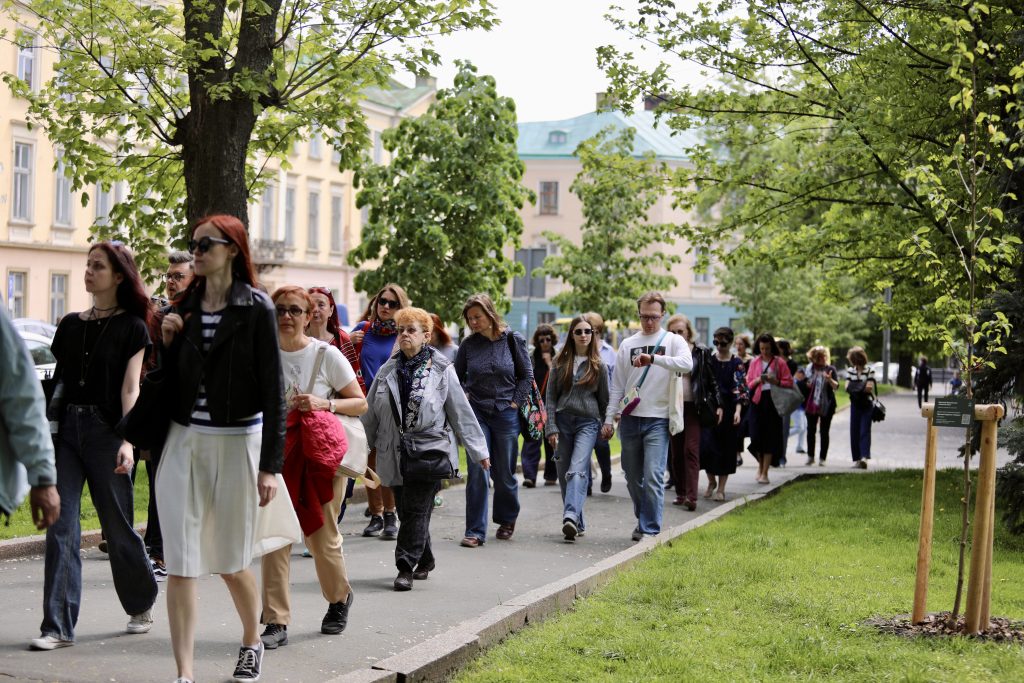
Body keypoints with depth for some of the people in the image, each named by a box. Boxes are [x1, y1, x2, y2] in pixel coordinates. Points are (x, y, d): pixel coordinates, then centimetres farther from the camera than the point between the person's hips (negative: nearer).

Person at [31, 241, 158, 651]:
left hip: (105, 431, -4)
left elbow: (130, 388, -8)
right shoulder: (70, 325, 13)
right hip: (66, 428, 4)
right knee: (61, 528, -4)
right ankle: (58, 627, -4)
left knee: (117, 525, 6)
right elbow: (58, 380, 15)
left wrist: (127, 441, -19)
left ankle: (141, 606, 28)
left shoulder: (131, 327, 0)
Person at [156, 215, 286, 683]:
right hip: (183, 441, 4)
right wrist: (168, 343, -5)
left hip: (236, 442, -4)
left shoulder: (255, 308, -6)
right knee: (180, 562, -3)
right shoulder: (186, 307, 8)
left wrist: (270, 465, -12)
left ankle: (252, 643, 35)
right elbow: (173, 380, 14)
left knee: (231, 561, 9)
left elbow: (272, 389, -8)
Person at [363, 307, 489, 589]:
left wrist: (478, 450, 2)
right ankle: (425, 560, 28)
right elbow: (370, 412, 14)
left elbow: (461, 411, 0)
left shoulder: (441, 370, -2)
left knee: (416, 510, -8)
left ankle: (407, 566, -3)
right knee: (406, 510, 10)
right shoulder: (388, 371, 8)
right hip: (395, 455, 4)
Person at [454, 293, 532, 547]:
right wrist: (464, 397, 0)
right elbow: (456, 377, 15)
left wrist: (515, 403, -4)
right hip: (476, 413, 1)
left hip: (505, 414, -1)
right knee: (477, 472, -8)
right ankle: (475, 531, -5)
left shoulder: (512, 340, -3)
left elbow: (527, 376, 4)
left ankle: (507, 519, 35)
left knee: (504, 473, 9)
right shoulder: (468, 345, 2)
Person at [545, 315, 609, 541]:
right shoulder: (561, 362, 8)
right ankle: (577, 523, 13)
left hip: (587, 423, -3)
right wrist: (551, 427, -1)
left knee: (578, 469, -20)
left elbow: (604, 399, 11)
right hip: (563, 421, 3)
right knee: (564, 474, 3)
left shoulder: (598, 366, 6)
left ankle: (571, 516, -35)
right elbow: (550, 397, 6)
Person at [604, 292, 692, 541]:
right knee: (633, 478, 11)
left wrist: (653, 358, -29)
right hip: (630, 419, 4)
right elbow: (617, 386, 12)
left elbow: (686, 364, -20)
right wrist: (609, 419, 6)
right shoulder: (628, 344, 11)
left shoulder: (673, 341, 2)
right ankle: (643, 520, 29)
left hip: (658, 420, -4)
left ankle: (650, 529, -8)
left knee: (653, 477, -13)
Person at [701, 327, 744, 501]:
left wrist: (737, 411, -17)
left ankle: (721, 488, 11)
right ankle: (711, 481, 14)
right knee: (706, 445, -7)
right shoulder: (709, 361, 6)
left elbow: (739, 389, -6)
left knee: (726, 447, 3)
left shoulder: (736, 364, -1)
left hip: (728, 410, -2)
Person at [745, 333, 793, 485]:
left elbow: (789, 382, 1)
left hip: (773, 402, -2)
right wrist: (757, 381, -8)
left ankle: (764, 472, 2)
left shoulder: (779, 362, 2)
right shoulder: (754, 362, 10)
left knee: (770, 437, -3)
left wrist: (775, 381, -15)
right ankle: (761, 463, 21)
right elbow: (748, 383, 13)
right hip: (757, 401, 2)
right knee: (756, 436, -6)